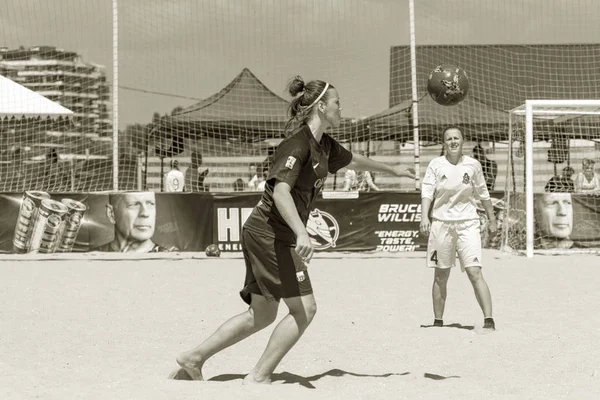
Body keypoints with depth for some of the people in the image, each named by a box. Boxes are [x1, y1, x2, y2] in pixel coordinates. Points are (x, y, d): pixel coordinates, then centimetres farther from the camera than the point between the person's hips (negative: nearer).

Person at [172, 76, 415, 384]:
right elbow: (280, 191, -30)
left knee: (262, 315, 12)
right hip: (271, 233, -10)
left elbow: (352, 160, 34)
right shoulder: (297, 144, -17)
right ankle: (258, 377, -5)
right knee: (304, 308, -8)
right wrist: (301, 232, -42)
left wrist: (391, 169, 47)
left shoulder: (324, 145, 12)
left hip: (265, 235, 10)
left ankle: (194, 358, 16)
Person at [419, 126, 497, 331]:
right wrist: (424, 216, -22)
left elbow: (483, 194, 15)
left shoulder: (473, 165, 4)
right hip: (441, 222, 1)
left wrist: (492, 219, 19)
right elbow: (427, 192, -7)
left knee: (475, 272, -13)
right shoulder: (436, 165, 2)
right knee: (441, 276, 8)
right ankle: (438, 321, 19)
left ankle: (489, 320, -15)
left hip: (467, 223, -1)